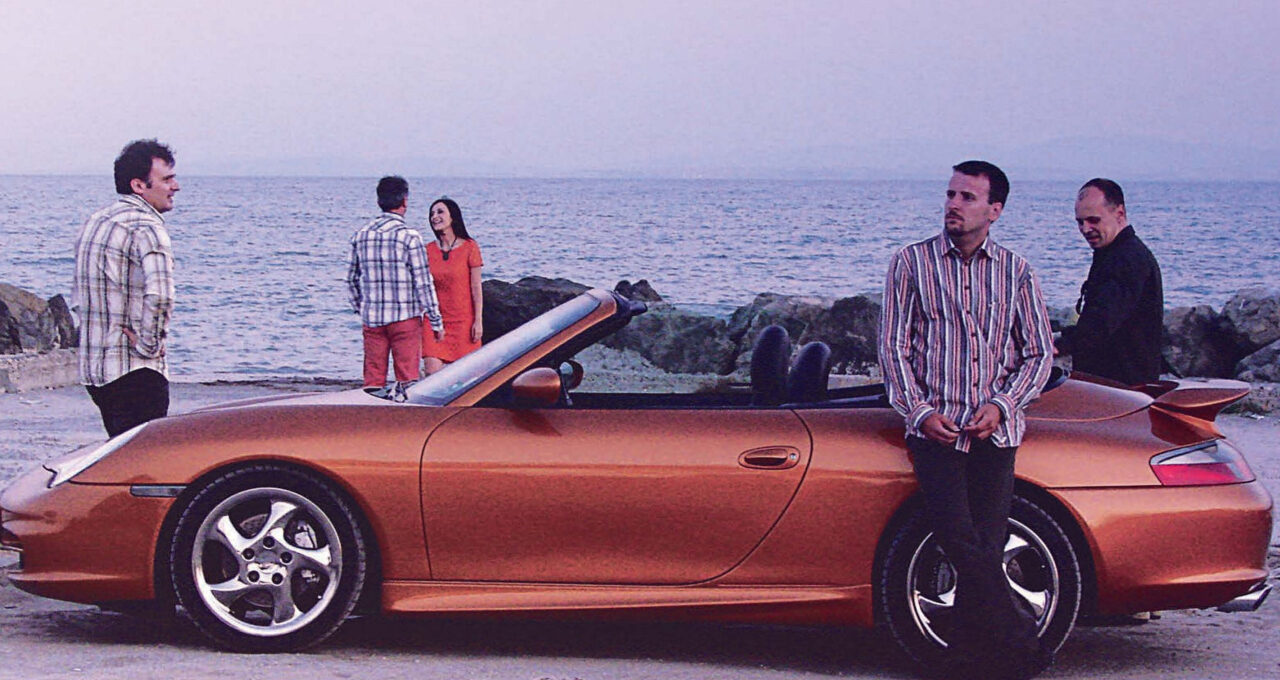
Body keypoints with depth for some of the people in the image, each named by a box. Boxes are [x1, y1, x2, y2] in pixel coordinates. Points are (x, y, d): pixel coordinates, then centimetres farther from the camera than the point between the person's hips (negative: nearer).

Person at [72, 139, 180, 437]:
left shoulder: (94, 222, 15)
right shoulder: (146, 228, -14)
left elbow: (78, 297, 25)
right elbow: (159, 296, -30)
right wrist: (149, 345, -17)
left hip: (94, 368, 9)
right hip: (136, 371, -9)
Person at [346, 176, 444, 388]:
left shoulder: (361, 235, 5)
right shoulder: (409, 236, -9)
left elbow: (351, 279, 12)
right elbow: (423, 282, -9)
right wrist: (436, 321, -2)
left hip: (371, 319, 4)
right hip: (405, 317, -4)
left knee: (373, 379, 9)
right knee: (407, 379, 0)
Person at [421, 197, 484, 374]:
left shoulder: (469, 248, -1)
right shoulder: (428, 250, 6)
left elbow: (476, 288, -1)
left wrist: (478, 321, -5)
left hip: (463, 320, -2)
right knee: (432, 373, -10)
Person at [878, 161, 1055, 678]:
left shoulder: (1015, 271, 9)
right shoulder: (912, 263, 6)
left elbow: (1040, 351, 11)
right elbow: (893, 346, 5)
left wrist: (1002, 405, -4)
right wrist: (920, 410, -8)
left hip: (995, 430, 1)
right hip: (936, 427, -1)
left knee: (985, 545, -4)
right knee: (958, 537, -16)